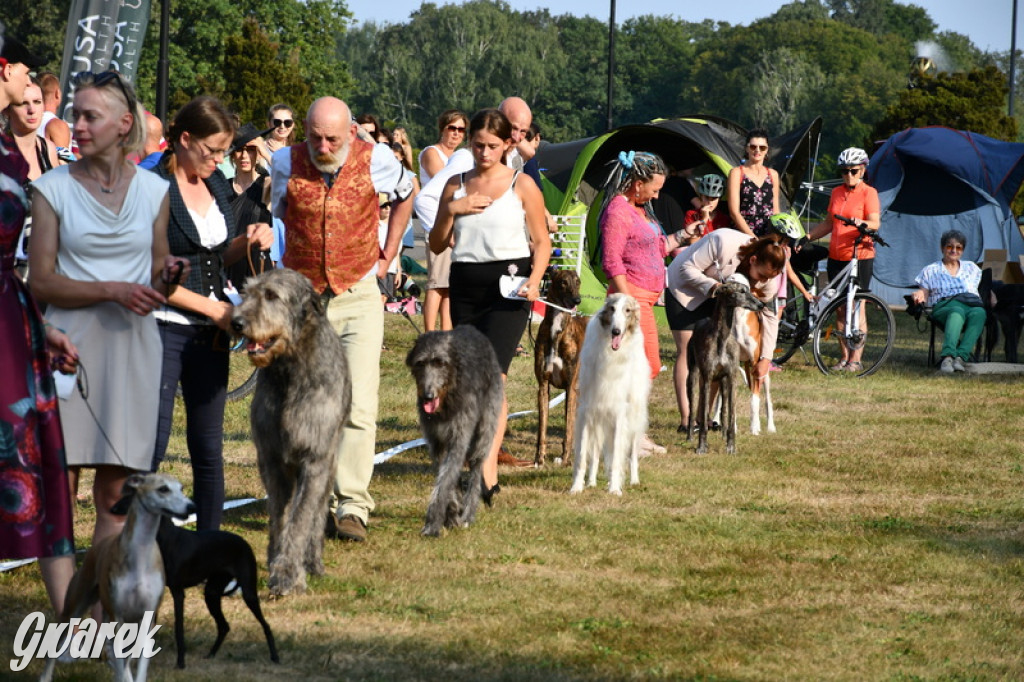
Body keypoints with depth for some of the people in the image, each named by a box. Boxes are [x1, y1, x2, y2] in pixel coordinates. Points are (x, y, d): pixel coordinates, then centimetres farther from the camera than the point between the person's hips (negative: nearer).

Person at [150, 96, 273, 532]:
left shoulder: (217, 184, 11)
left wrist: (248, 240, 0)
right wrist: (213, 308, -13)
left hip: (211, 331, 7)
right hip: (163, 328, -7)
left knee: (208, 447, 8)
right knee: (151, 445, -8)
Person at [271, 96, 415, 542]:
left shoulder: (375, 160, -7)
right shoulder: (286, 164, -4)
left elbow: (405, 194, 16)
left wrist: (387, 255, 15)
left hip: (359, 300, -2)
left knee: (359, 406, -13)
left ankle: (352, 507, -13)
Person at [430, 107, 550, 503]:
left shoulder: (522, 186, 2)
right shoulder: (456, 186, 11)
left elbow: (542, 241, 5)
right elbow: (437, 246, 12)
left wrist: (534, 279, -12)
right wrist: (451, 211, -5)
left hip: (507, 284, -5)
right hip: (465, 286, 5)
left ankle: (487, 471, -27)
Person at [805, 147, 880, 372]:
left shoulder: (868, 193, -3)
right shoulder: (837, 193, 14)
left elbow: (875, 223, -14)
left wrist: (860, 223, -34)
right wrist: (807, 236, 9)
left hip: (860, 256, -6)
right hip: (836, 257, 6)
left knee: (857, 306, -4)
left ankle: (856, 359, -2)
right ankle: (844, 357, 12)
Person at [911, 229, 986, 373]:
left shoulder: (971, 268, 30)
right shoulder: (930, 270, 23)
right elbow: (924, 295, 15)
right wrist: (919, 296, -9)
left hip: (973, 304, 2)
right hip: (945, 306, -2)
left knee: (979, 313, -38)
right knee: (957, 312, -42)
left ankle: (961, 357, -54)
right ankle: (948, 355, -63)